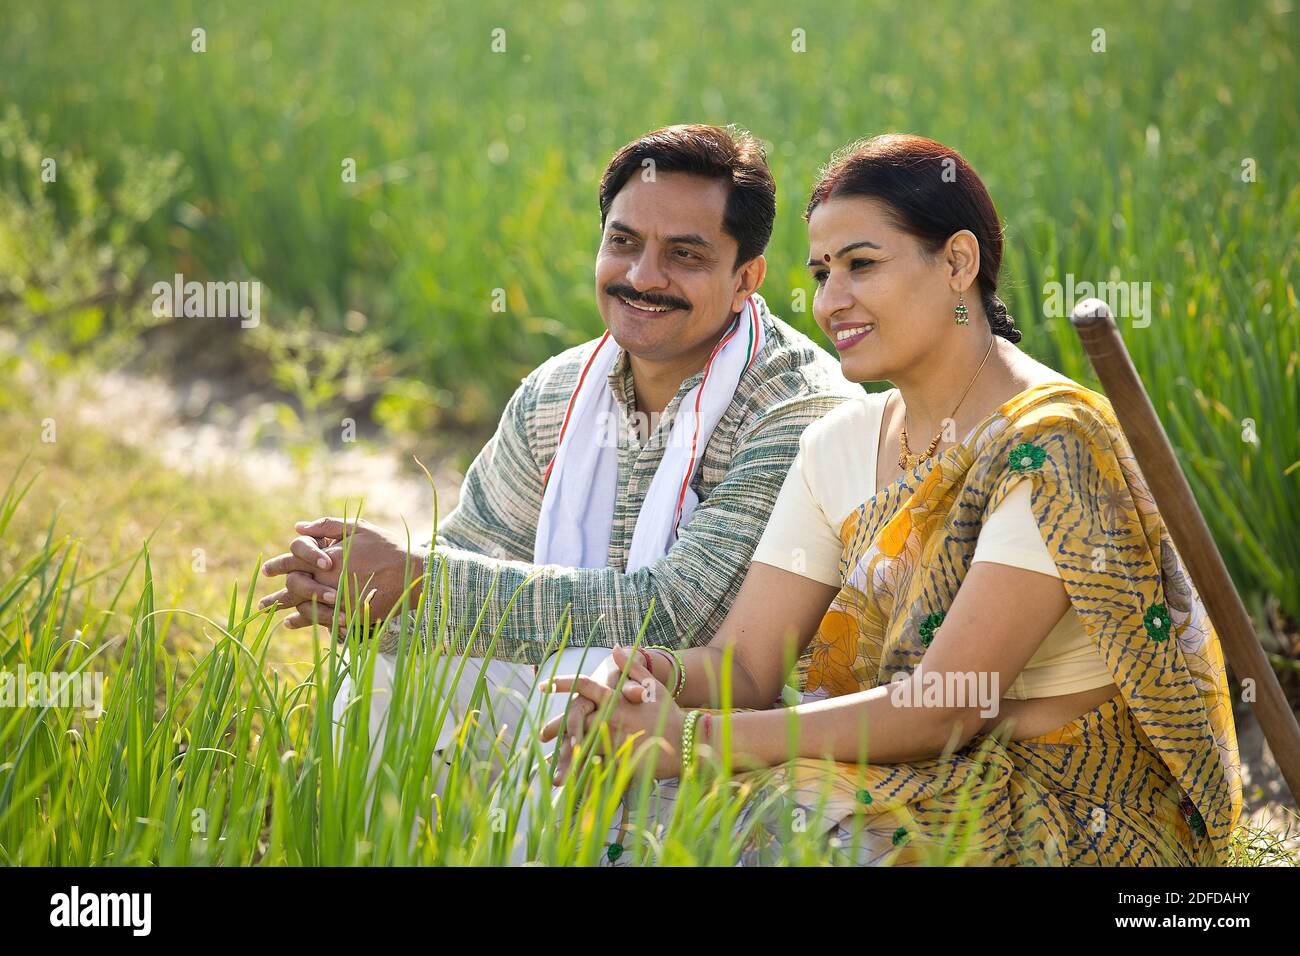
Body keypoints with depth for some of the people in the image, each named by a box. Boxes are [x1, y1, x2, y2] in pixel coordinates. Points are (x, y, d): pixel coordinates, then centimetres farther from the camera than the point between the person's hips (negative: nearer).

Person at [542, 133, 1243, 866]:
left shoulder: (1052, 447, -15)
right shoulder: (839, 446, 8)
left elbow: (942, 709, -21)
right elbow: (742, 661, 2)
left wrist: (698, 738, -24)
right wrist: (656, 678, -21)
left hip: (1074, 821, -6)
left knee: (786, 821, -28)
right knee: (655, 810, -17)